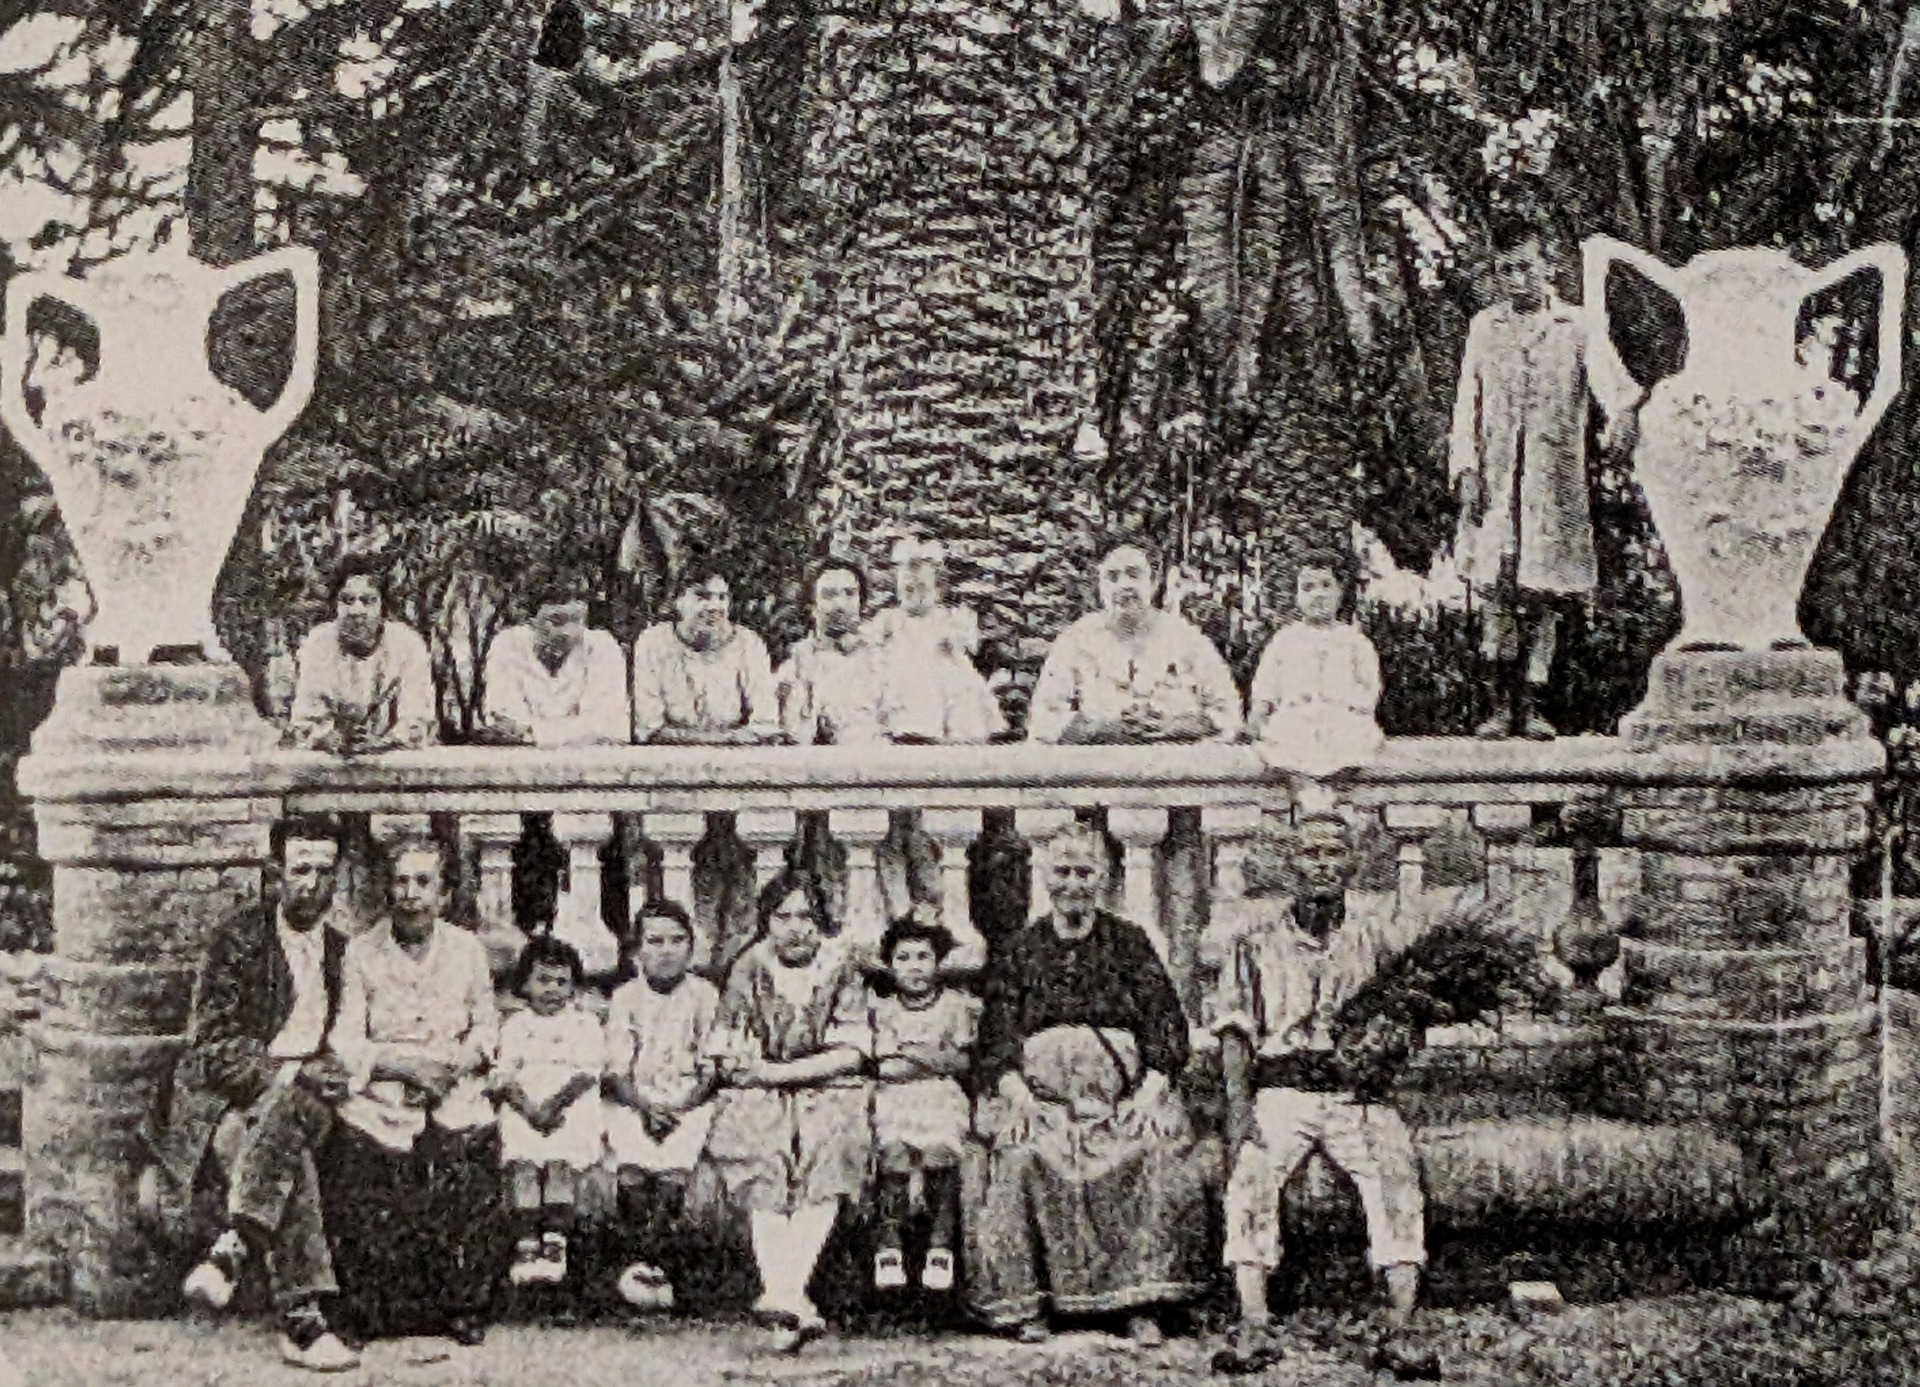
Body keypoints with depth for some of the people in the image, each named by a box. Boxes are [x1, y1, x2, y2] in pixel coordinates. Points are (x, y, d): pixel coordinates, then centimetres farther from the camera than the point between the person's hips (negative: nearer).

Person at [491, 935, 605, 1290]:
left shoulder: (585, 1023, 14)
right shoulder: (515, 1026, 18)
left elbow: (586, 1074, 2)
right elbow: (504, 1077, 6)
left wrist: (555, 1103, -14)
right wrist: (528, 1107, -13)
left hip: (572, 1108, -1)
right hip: (524, 1107, 1)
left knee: (562, 1159, -26)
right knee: (524, 1160, -24)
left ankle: (555, 1239, -24)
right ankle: (527, 1241, -25)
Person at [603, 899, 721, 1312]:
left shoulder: (704, 995, 6)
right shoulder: (625, 997, 8)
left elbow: (712, 1069, 2)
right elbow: (617, 1071, 3)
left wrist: (678, 1106, -13)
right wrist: (645, 1105, -15)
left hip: (688, 1103, -1)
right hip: (634, 1100, 1)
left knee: (674, 1168, -29)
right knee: (632, 1166, -28)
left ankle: (652, 1261, -17)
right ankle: (653, 1261, -15)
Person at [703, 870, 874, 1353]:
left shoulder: (840, 966, 5)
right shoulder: (750, 968, 6)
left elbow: (853, 1053, -1)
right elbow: (727, 1056, 3)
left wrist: (784, 1071, -11)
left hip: (828, 1095, 0)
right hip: (757, 1098, 0)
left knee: (825, 1169, -30)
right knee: (763, 1177, -29)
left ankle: (785, 1294, -38)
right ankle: (784, 1296, -43)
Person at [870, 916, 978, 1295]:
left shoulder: (958, 1006, 13)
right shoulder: (881, 1010, 15)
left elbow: (964, 1061, 1)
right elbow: (884, 1066, 1)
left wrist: (911, 1051, -3)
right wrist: (938, 1058, -4)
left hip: (944, 1097, 0)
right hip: (895, 1098, 1)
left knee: (942, 1145, -29)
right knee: (893, 1146, -28)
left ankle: (941, 1242, -19)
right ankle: (890, 1242, -18)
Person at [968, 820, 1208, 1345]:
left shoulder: (1130, 944, 16)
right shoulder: (1018, 952, 16)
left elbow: (1166, 1024, 6)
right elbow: (996, 1036, 6)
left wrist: (1150, 1090, -12)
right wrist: (1017, 1094, -13)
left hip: (1122, 1092, 0)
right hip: (1040, 1091, 0)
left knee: (1159, 1155, -30)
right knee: (1023, 1159, -32)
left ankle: (1144, 1305, -24)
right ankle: (1023, 1305, -24)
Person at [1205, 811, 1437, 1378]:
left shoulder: (1379, 923, 5)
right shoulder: (1257, 933, 6)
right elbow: (1234, 1025, 6)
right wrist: (1238, 1102, -6)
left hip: (1362, 1092, 0)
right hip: (1281, 1091, 0)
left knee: (1397, 1184, -22)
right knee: (1250, 1180, -24)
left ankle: (1399, 1333, -19)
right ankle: (1252, 1330, -23)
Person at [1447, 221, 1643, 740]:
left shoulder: (1576, 328, 4)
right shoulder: (1485, 327, 12)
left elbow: (1609, 378, -12)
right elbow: (1467, 402, 11)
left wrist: (1622, 410, -35)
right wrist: (1466, 469, 1)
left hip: (1556, 480, -1)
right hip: (1495, 478, 1)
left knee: (1544, 597, -1)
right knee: (1495, 593, -4)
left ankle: (1529, 706, 6)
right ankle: (1499, 706, 0)